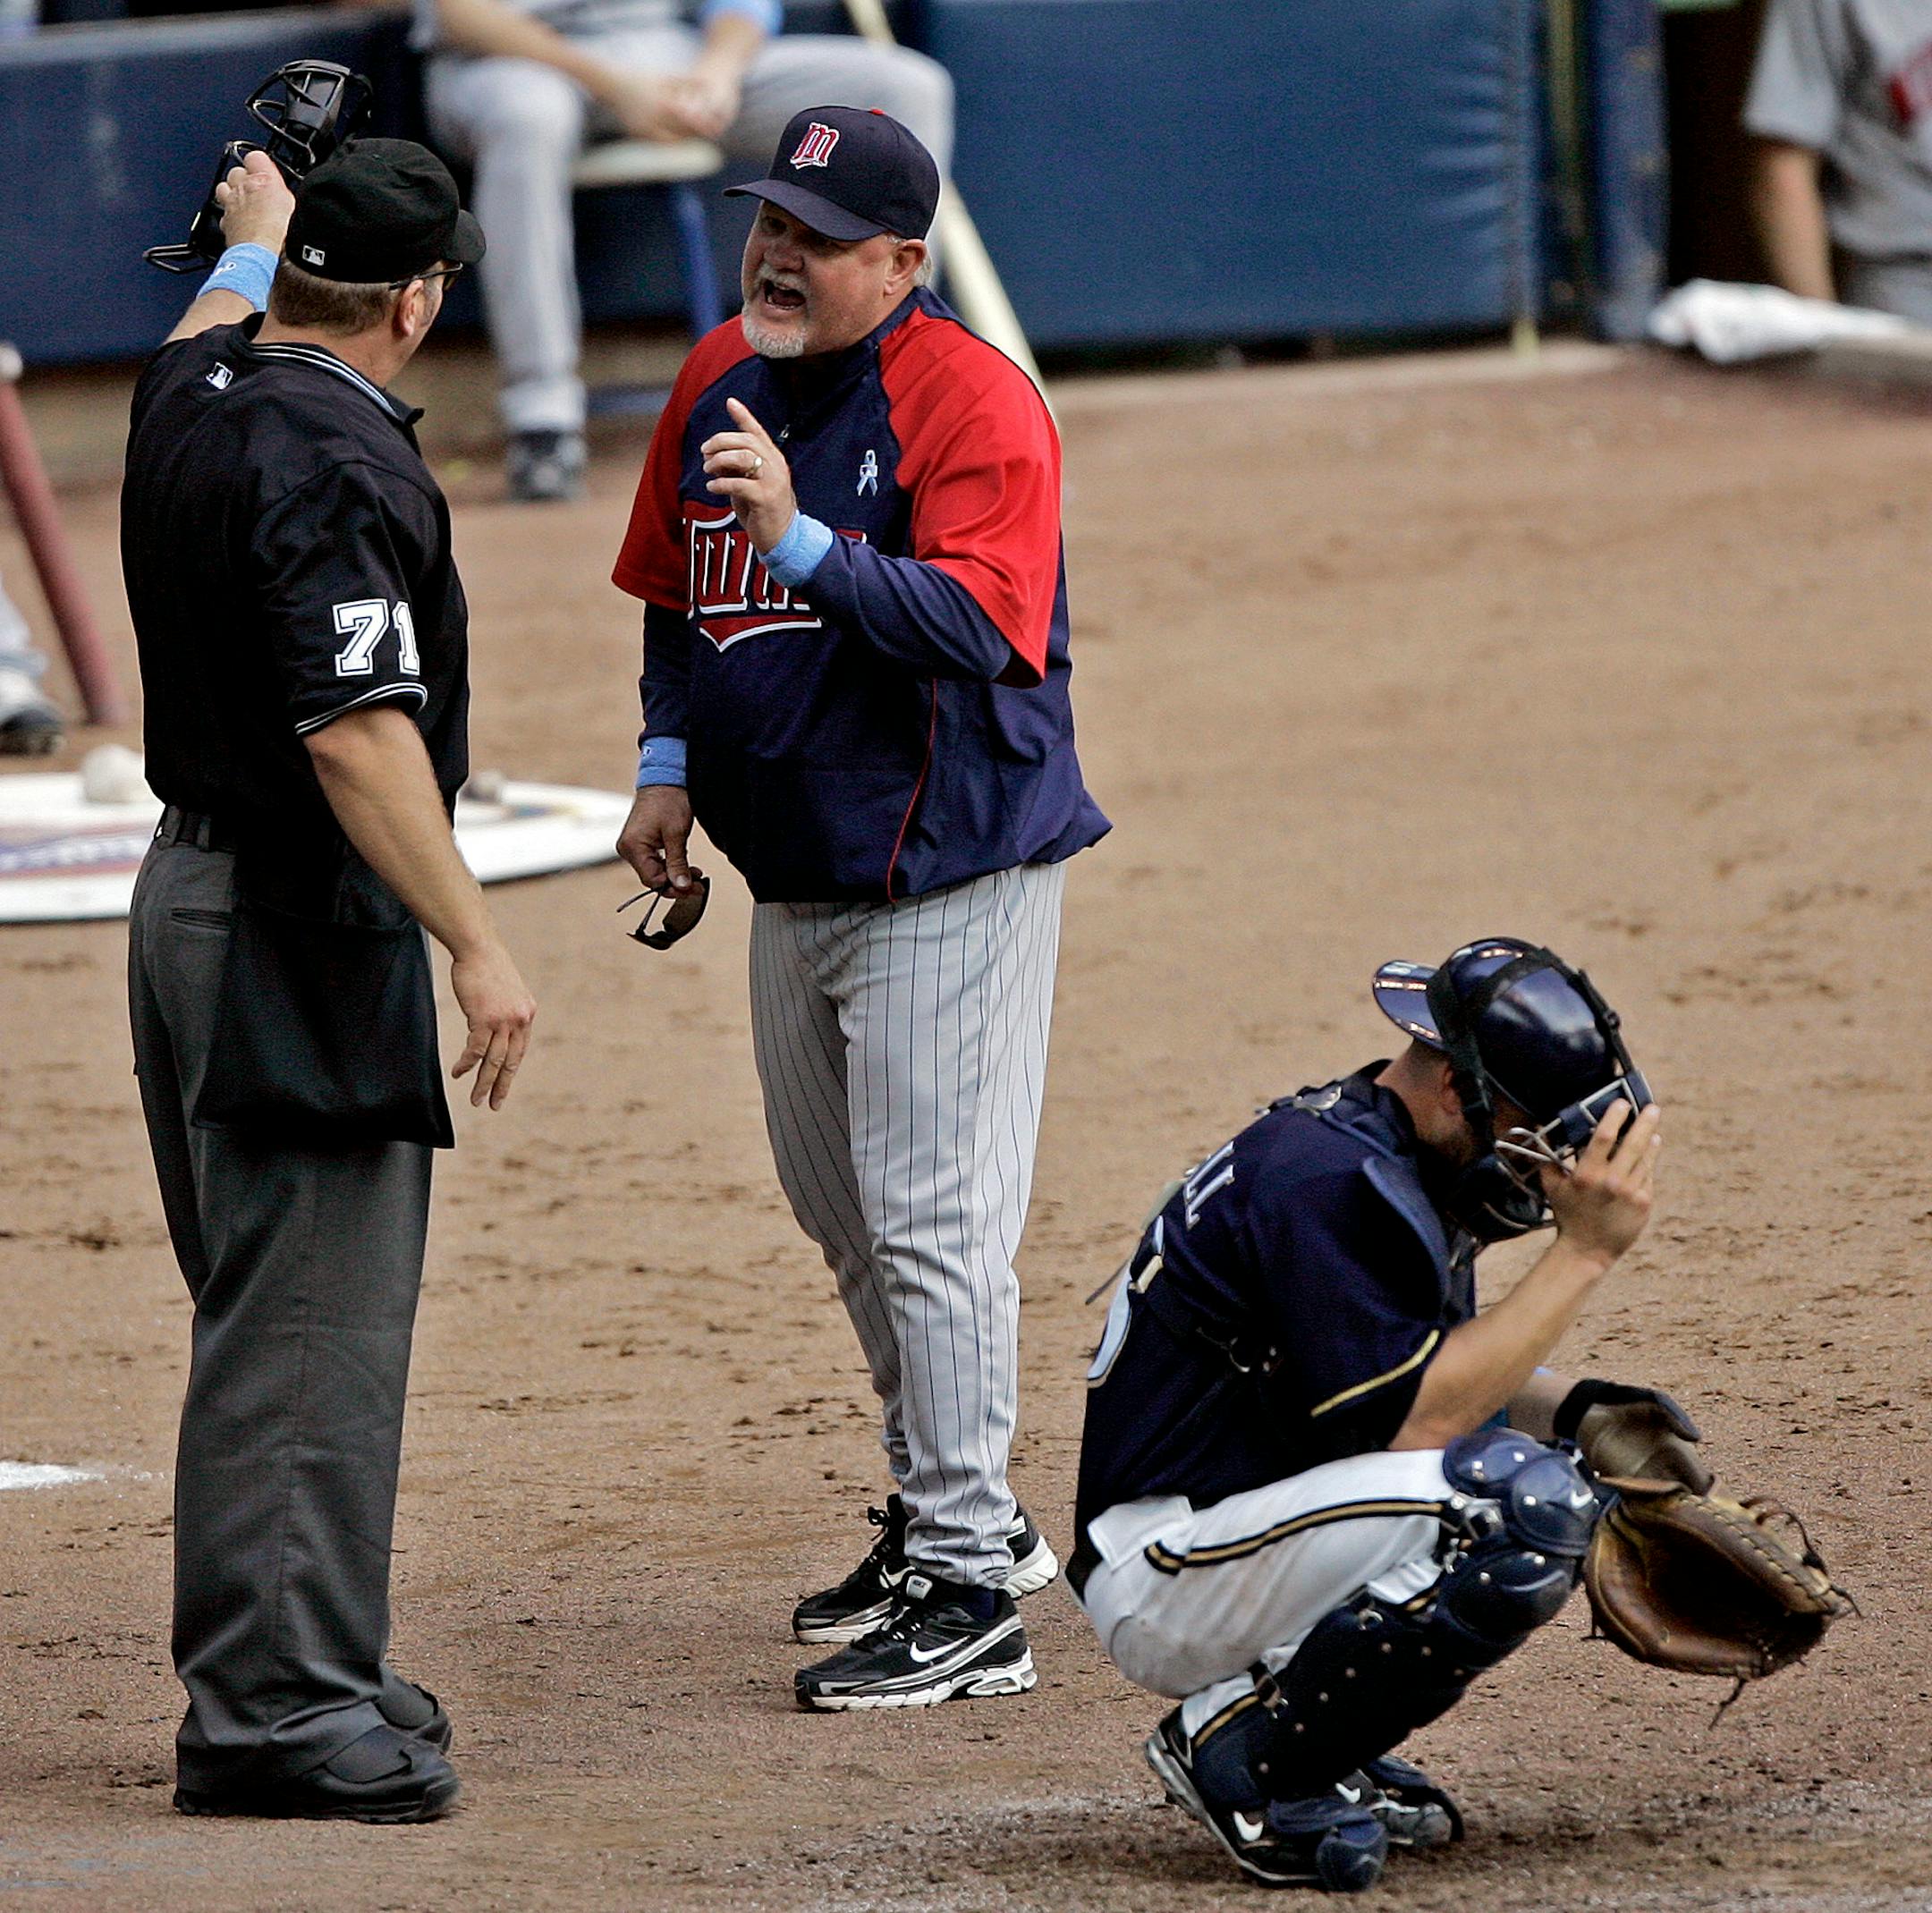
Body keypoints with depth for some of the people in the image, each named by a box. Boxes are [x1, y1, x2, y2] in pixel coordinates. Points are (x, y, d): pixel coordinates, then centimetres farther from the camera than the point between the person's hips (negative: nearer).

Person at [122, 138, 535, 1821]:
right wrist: (473, 943, -26)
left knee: (279, 1314, 17)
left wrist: (257, 220, 54)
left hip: (194, 891, 10)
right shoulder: (335, 463, -21)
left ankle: (291, 1674, 24)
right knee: (310, 1326, -8)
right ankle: (273, 1711, -8)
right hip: (304, 927, -10)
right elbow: (357, 731, -28)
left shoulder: (194, 393, 7)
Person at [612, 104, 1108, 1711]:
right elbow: (673, 593, 21)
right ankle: (945, 1509, 34)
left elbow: (981, 626, -28)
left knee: (930, 1221, -11)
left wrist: (802, 539, -37)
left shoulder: (973, 403, -16)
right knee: (844, 1215, 18)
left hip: (948, 873, -9)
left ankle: (971, 1597, -9)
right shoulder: (720, 381, 8)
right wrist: (670, 762, 9)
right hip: (792, 873, 9)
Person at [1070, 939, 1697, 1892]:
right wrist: (1584, 1249, -23)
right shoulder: (1326, 1180, -21)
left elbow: (1444, 1365, 20)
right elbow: (1412, 1420, -26)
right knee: (1528, 1508, -27)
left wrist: (1582, 1409, 1)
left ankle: (1323, 1748, 10)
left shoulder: (1383, 1154, 11)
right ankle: (1242, 1750, -11)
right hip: (1164, 1589, -11)